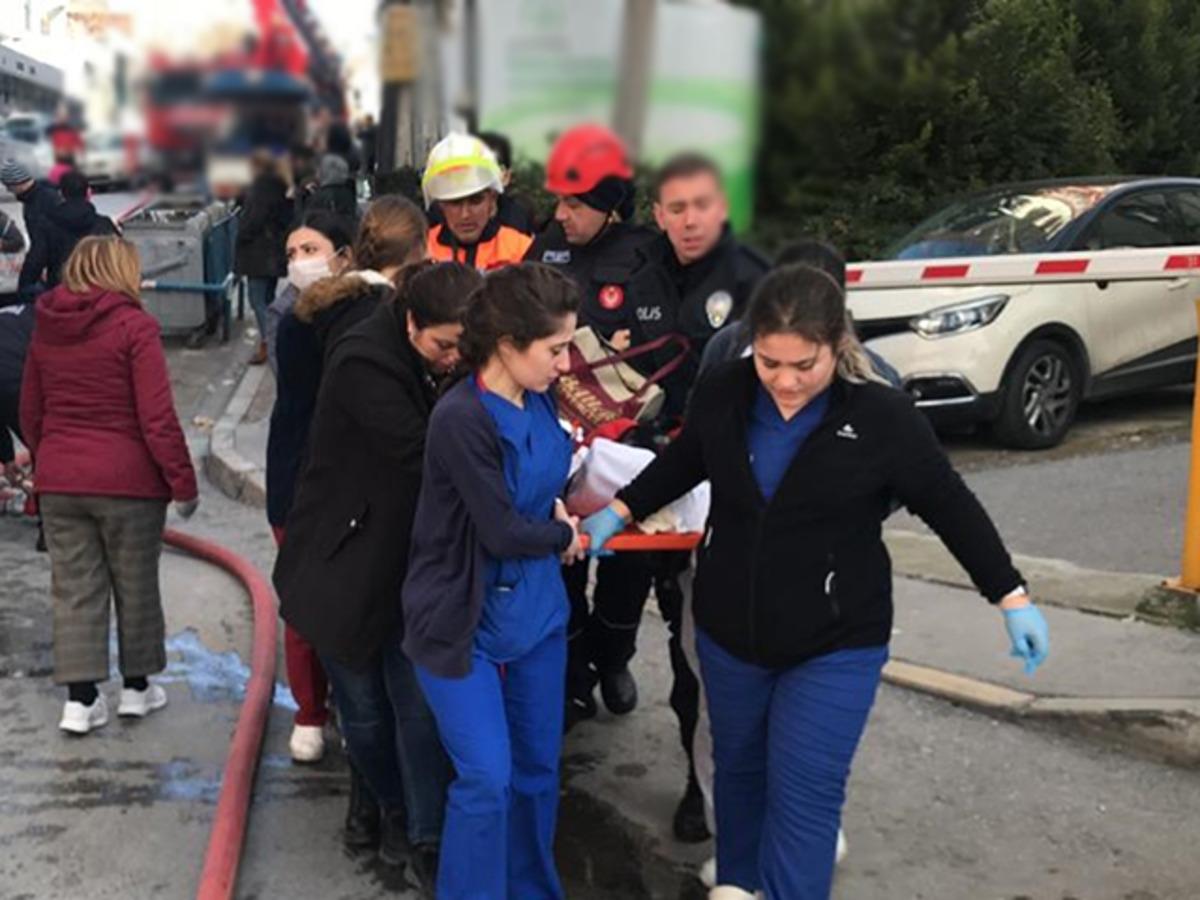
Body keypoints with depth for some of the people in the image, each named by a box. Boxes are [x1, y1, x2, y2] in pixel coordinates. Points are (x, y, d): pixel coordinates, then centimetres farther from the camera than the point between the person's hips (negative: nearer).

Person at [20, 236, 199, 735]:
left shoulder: (45, 328, 6)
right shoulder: (134, 326, -12)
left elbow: (30, 413, 13)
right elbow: (158, 418, -16)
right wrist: (184, 482, -9)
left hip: (58, 480, 5)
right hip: (128, 479, -4)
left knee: (75, 589, 10)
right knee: (135, 586, 11)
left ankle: (80, 698, 10)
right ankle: (137, 687, 23)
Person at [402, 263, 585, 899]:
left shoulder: (539, 401, -2)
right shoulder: (460, 419, -25)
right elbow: (501, 531, -21)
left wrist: (556, 506, -2)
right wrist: (563, 536, -5)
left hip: (536, 612, 7)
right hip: (464, 622, -7)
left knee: (539, 768, 16)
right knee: (487, 778, -5)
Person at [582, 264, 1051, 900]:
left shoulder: (881, 416, -18)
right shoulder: (722, 394, -9)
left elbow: (950, 507, -7)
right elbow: (682, 464, 12)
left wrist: (1012, 597, -5)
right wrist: (619, 512, 9)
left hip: (836, 644, -4)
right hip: (728, 629, 4)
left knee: (804, 794, -4)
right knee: (739, 766, 22)